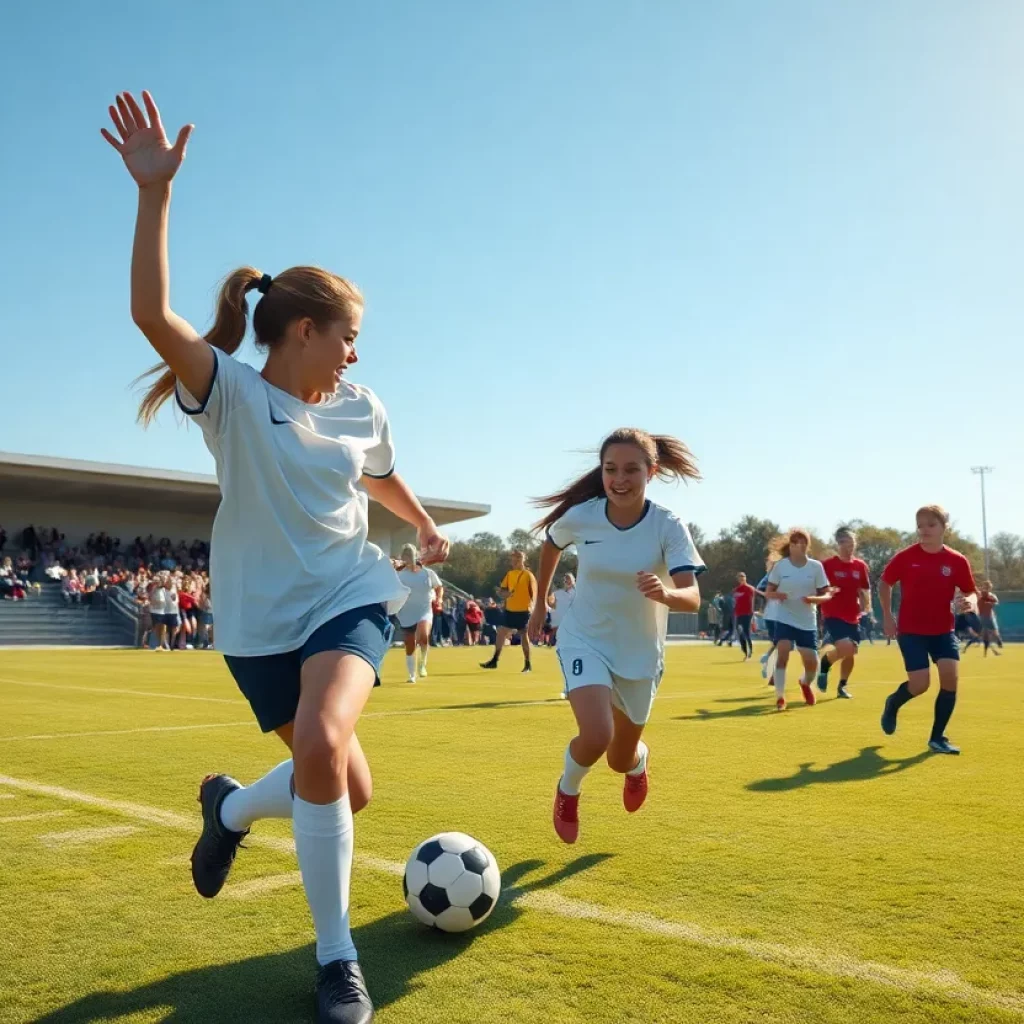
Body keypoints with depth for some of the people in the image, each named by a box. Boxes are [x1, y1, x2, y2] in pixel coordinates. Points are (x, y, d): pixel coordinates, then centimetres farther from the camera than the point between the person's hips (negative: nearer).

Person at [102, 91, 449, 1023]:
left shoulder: (361, 410, 2)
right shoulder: (231, 395, -11)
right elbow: (153, 314, -27)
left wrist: (427, 528, 26)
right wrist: (156, 192, -34)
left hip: (351, 597, 2)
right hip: (261, 616, -2)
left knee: (321, 743, -27)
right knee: (341, 785, 1)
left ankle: (233, 806, 4)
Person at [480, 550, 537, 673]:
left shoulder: (528, 575, -7)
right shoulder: (509, 574, 8)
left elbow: (534, 594, -5)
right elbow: (502, 591, 9)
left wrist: (531, 608, -10)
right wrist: (505, 593, -14)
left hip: (523, 611, -5)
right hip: (509, 610, 5)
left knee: (524, 636, 2)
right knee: (501, 633, 3)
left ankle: (527, 664, 12)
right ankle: (494, 660, 13)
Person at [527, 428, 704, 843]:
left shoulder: (668, 526, -20)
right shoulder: (580, 516, -16)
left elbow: (692, 598, -28)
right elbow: (551, 546, 8)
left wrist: (665, 594, -50)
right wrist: (541, 602, 15)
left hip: (639, 652, 1)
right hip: (585, 640, 0)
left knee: (620, 759, 14)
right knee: (596, 736, -26)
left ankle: (637, 763, 55)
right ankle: (567, 790, 10)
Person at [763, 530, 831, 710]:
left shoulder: (816, 566, -4)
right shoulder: (780, 565, -5)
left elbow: (826, 594, -2)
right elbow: (768, 592, 0)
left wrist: (814, 599, -23)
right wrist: (776, 595, -23)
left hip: (808, 622, 1)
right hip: (785, 619, -1)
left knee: (812, 663, 1)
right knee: (782, 655, -19)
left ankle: (805, 683, 37)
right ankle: (780, 697, -7)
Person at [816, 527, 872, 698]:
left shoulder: (861, 566, 6)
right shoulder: (827, 564, -8)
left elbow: (865, 590, 16)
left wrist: (866, 607, 2)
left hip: (853, 618, 5)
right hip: (833, 615, -5)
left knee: (851, 652, 7)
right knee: (845, 648, -23)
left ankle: (842, 686, 26)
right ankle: (823, 666, 6)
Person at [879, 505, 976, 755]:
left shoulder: (957, 561, -5)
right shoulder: (905, 557, -9)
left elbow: (970, 593, 3)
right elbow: (884, 584, 5)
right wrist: (887, 617, 1)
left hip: (943, 630, 2)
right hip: (911, 630, -2)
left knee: (951, 677, -12)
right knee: (920, 684, -10)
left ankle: (937, 737, 5)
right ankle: (892, 704, 27)